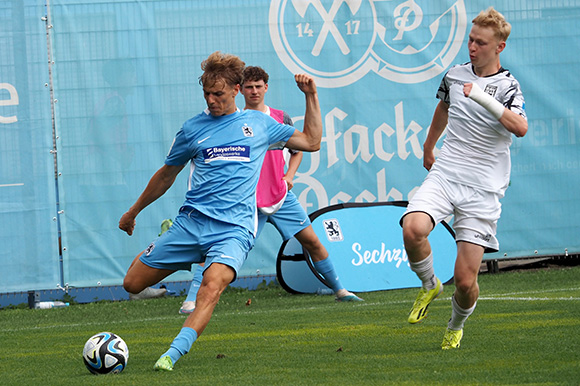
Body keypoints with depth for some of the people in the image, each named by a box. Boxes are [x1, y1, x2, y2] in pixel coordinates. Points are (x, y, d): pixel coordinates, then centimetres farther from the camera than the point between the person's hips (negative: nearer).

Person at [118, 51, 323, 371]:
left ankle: (172, 355, -39)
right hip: (191, 221, 2)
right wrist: (133, 212, 32)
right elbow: (166, 175, 25)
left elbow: (311, 141, 22)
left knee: (212, 285, -32)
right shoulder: (193, 128, 12)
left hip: (233, 228, -2)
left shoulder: (258, 123, 13)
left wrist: (311, 96, 13)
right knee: (133, 284, 0)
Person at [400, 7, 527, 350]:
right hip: (444, 176, 3)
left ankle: (457, 326, 27)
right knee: (413, 229, -29)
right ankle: (430, 285, 1)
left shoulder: (507, 86, -5)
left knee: (465, 279, -7)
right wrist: (428, 148, 45)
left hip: (483, 189, -3)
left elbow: (520, 128, -26)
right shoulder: (455, 75, 9)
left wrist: (484, 98, -35)